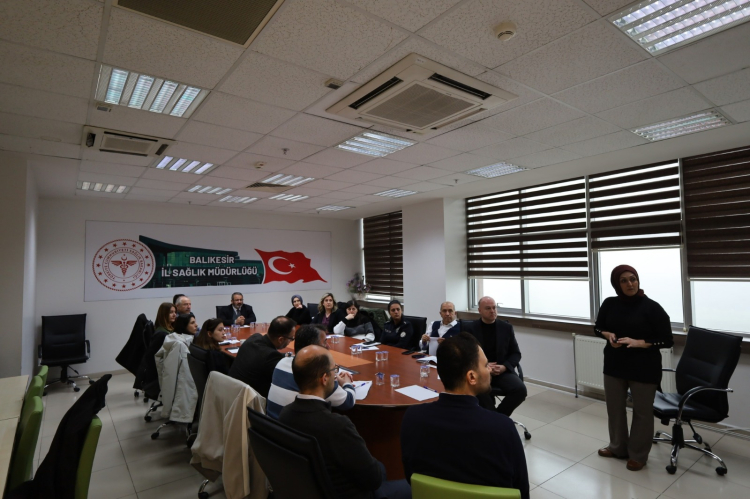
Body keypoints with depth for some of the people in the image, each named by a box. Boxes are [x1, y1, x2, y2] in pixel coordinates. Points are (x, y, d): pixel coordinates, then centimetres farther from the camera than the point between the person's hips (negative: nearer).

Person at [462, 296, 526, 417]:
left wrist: (504, 367, -11)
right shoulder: (471, 329, 1)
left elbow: (516, 353, 8)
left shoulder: (506, 327, 7)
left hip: (503, 370, 3)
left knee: (520, 389, -25)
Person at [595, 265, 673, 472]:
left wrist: (638, 342, -22)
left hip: (644, 368, -4)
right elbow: (598, 328, 11)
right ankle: (617, 447, 36)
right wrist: (609, 335, -10)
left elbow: (667, 341, -9)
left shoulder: (651, 307, -13)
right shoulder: (610, 304, -2)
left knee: (642, 411, 11)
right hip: (614, 365, 4)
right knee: (614, 407, 16)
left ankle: (638, 455, 30)